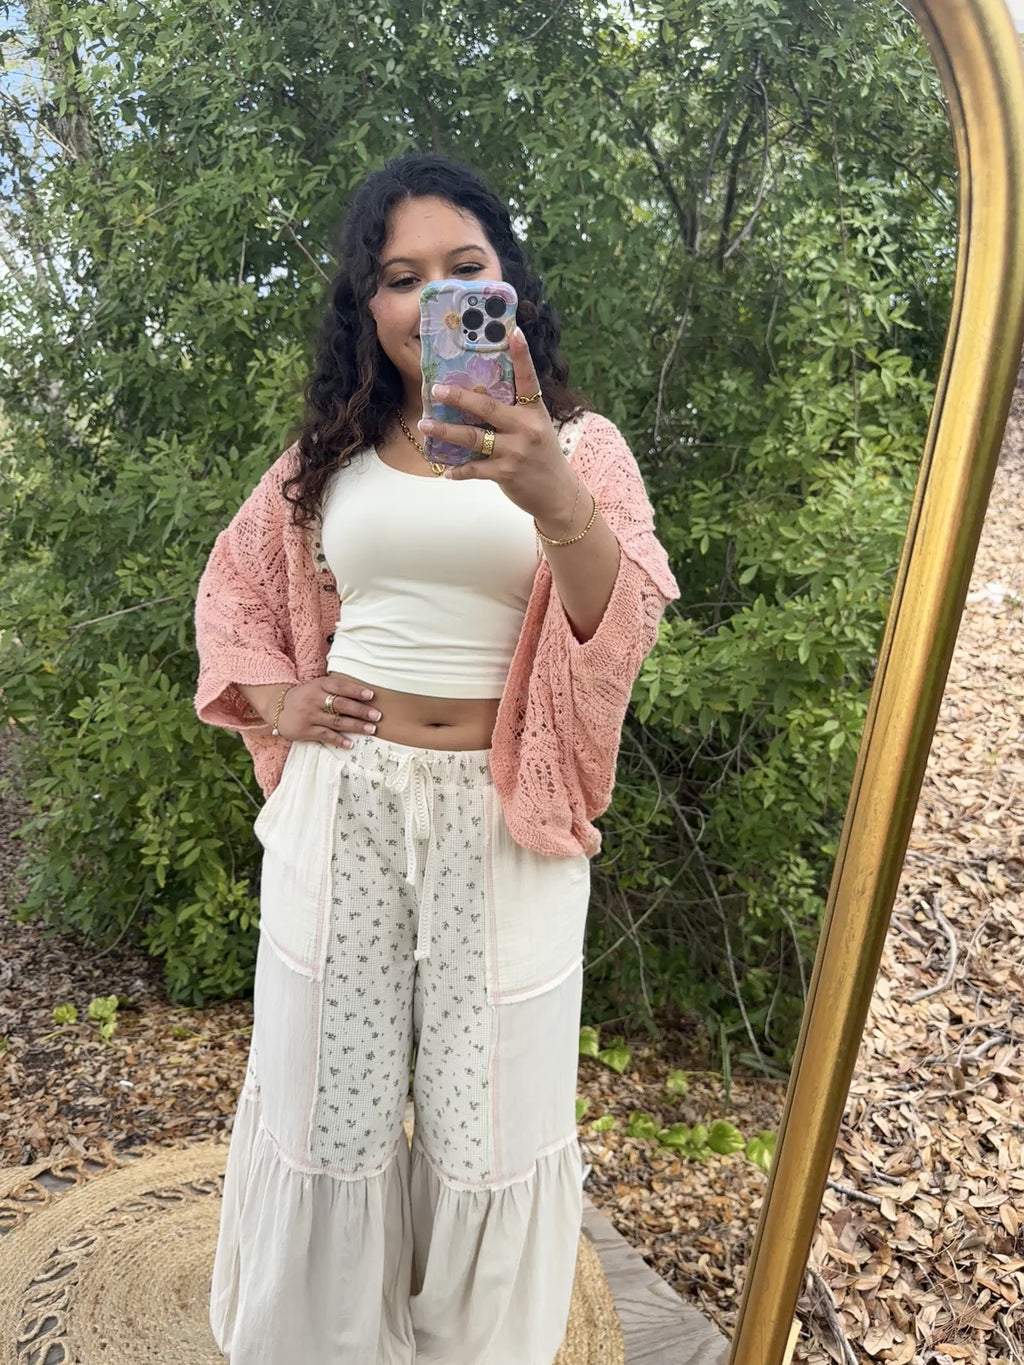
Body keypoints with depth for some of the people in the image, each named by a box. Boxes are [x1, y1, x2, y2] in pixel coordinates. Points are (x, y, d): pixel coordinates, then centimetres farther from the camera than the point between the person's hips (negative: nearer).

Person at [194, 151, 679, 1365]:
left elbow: (625, 627, -17)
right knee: (327, 1094, 13)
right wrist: (270, 694, 3)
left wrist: (554, 501, -36)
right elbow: (233, 588, 21)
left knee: (490, 1108, 9)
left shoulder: (576, 446, -1)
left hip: (508, 816, -2)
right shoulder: (327, 455, 8)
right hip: (340, 802, 3)